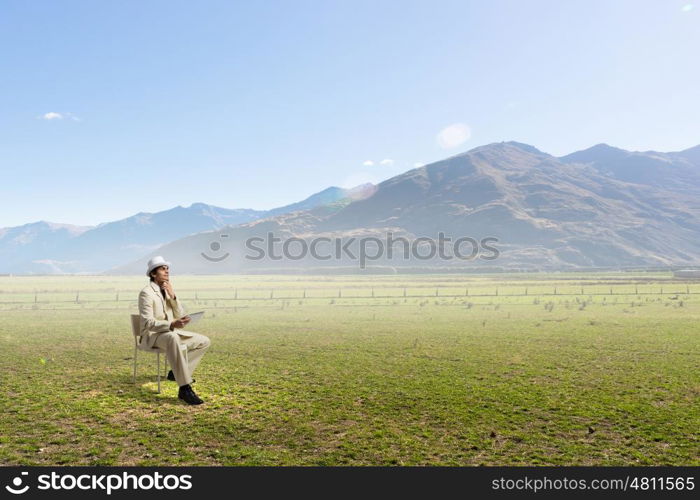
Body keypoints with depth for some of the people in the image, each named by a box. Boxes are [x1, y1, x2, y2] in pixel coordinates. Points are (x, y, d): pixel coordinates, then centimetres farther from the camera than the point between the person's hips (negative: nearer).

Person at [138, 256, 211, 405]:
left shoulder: (168, 290, 11)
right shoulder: (146, 292, -13)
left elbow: (180, 315, 5)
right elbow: (148, 323, -22)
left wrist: (173, 296, -11)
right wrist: (172, 325, -37)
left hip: (171, 333, 8)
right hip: (152, 336, -8)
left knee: (204, 341, 0)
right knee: (173, 338, -42)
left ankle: (178, 372, 7)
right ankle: (185, 388, -45)